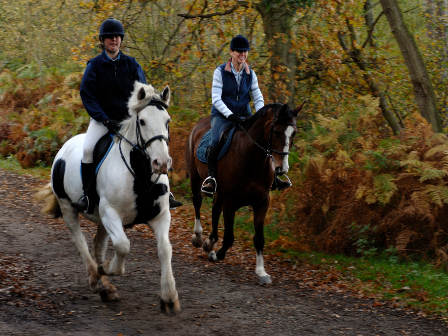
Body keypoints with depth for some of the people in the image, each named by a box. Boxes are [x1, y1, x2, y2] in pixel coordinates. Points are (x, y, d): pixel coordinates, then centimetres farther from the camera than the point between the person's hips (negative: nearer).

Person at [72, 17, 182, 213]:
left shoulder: (131, 64, 4)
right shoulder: (95, 65, -1)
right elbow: (87, 95, -5)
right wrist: (106, 120, -16)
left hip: (129, 118, 2)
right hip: (102, 118, -2)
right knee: (88, 149, -26)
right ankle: (86, 196, -16)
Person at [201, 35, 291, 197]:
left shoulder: (250, 74, 6)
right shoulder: (220, 72, -6)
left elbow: (258, 98, 8)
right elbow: (216, 99, -12)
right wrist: (230, 116, -24)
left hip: (244, 115, 4)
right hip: (222, 115, -4)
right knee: (217, 140, -34)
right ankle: (211, 177, -26)